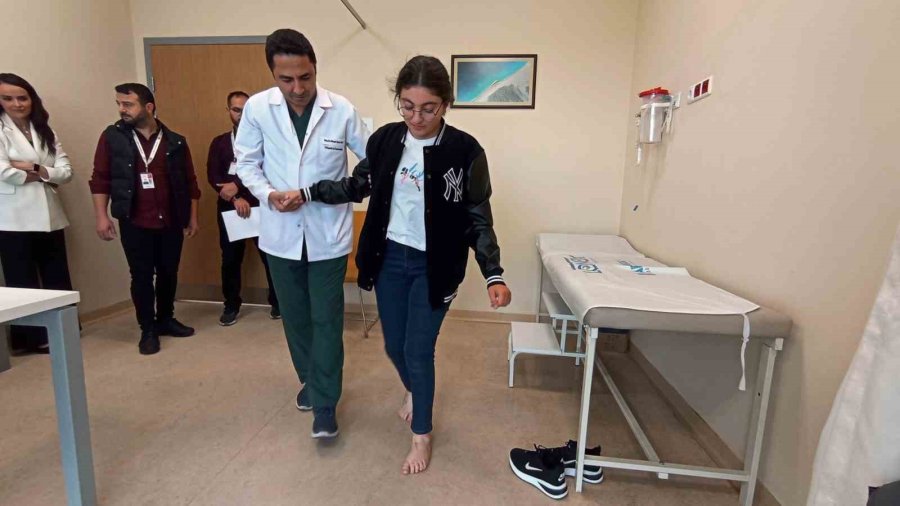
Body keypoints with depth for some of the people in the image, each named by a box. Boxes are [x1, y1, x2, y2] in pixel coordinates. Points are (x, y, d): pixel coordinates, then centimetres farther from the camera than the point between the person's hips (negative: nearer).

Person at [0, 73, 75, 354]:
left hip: (49, 216, 4)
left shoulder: (45, 131, 12)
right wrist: (43, 175, -4)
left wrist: (35, 169, -12)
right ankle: (31, 337, 17)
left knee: (57, 278, 10)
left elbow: (66, 172, 2)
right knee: (23, 282, 6)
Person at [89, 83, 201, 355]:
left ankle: (166, 319, 29)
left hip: (171, 222, 1)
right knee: (141, 275, 4)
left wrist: (192, 217, 4)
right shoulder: (112, 137, 0)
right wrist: (101, 216, -6)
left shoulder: (175, 142, 2)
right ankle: (148, 329, 15)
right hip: (134, 223, -1)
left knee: (168, 273, 11)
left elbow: (190, 182, 5)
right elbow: (100, 179, 0)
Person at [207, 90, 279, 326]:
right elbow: (213, 176, 2)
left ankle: (277, 302, 17)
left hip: (259, 207, -2)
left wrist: (237, 185, -19)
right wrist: (236, 198, -13)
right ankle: (231, 305, 23)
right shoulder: (219, 143, 12)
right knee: (230, 259, 8)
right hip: (229, 208, 3)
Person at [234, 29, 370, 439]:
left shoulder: (342, 110, -10)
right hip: (281, 233, 3)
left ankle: (325, 403, 16)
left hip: (328, 234, -2)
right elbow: (247, 163, 4)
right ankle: (310, 380, 40)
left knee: (326, 320, 2)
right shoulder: (257, 108, -6)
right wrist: (268, 194, -14)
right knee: (295, 317, 16)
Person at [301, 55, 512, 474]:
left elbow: (478, 219, -10)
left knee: (418, 351, 3)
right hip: (389, 258, 4)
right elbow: (357, 187, 12)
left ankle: (422, 435, 27)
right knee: (394, 346, 16)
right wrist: (306, 193, 7)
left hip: (433, 266, -4)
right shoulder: (385, 139, -3)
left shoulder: (465, 151, -13)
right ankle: (413, 391, 51)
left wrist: (493, 275, -19)